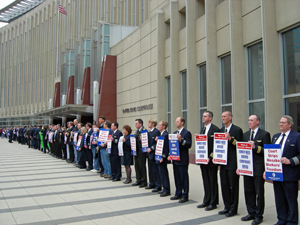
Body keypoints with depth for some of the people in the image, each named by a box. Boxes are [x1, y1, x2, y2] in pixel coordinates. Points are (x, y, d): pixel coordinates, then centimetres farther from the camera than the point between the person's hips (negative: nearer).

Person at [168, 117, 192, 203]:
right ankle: (178, 194, 25)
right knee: (177, 177, 14)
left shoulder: (186, 133, -8)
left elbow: (189, 145, -17)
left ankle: (185, 196, 8)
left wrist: (181, 140, -29)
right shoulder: (175, 133, 16)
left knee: (184, 178, -1)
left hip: (183, 160, -8)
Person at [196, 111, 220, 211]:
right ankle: (206, 201, 24)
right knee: (206, 182, 14)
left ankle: (213, 203, 14)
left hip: (211, 160, -7)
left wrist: (210, 158, -18)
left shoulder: (215, 129, -11)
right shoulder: (203, 129, 15)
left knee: (213, 182, 3)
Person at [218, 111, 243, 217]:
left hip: (232, 163, -7)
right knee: (224, 186, 13)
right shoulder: (221, 130, 14)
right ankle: (227, 207, 26)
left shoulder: (237, 130, -8)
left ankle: (233, 209, 16)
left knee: (233, 187, 4)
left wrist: (230, 139, -24)